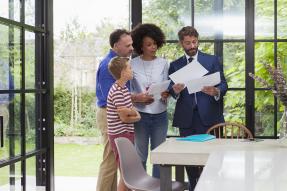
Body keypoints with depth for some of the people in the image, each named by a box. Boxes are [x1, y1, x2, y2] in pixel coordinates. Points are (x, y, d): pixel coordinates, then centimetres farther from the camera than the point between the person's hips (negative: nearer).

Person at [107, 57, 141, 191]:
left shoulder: (124, 88, 10)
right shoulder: (117, 92, -19)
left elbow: (133, 111, 9)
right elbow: (124, 118, -18)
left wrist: (130, 112, -13)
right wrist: (135, 115, 0)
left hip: (127, 132, 9)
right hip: (120, 135, -9)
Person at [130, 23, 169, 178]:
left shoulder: (163, 63, 3)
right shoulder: (133, 64, -2)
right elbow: (128, 90, 1)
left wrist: (165, 95, -18)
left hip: (160, 114, 2)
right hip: (140, 115, -2)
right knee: (140, 155, 5)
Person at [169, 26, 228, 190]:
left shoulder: (213, 60, 6)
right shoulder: (175, 65, 10)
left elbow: (223, 85, 1)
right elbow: (172, 92, 7)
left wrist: (216, 92, -21)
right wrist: (175, 91, -17)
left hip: (208, 115, -2)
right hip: (185, 117, 2)